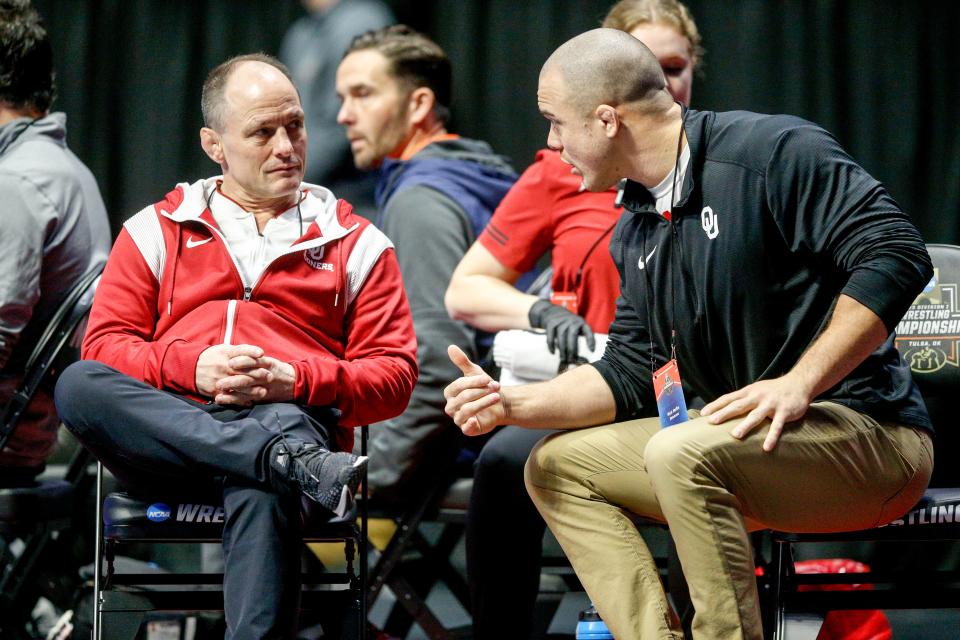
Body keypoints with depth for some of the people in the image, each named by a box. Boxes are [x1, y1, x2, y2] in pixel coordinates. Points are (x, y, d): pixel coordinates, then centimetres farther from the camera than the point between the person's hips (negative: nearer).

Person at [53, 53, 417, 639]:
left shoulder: (357, 243, 19)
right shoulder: (156, 231, 22)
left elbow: (394, 375, 10)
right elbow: (104, 346, 11)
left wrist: (294, 380, -10)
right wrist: (192, 367, -10)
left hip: (292, 414, -2)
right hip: (160, 428, 2)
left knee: (265, 485, -41)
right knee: (78, 386, -32)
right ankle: (296, 461, -42)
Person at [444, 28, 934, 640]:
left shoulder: (773, 150, -13)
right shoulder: (636, 232, 15)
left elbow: (897, 255, -21)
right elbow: (629, 373, 16)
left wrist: (798, 384, -26)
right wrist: (512, 404, 2)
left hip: (869, 432, -9)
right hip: (748, 445, 9)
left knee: (681, 453, -34)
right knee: (556, 465, 6)